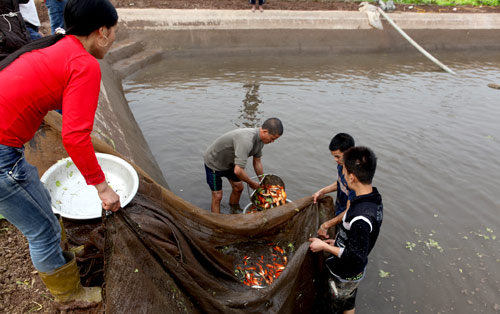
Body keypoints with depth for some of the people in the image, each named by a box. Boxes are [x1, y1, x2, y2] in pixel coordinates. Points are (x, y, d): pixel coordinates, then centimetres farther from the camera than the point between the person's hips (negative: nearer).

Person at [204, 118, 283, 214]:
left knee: (238, 187, 14)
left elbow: (257, 162, 3)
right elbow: (238, 171, -43)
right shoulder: (246, 141, -42)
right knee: (217, 196, -3)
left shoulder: (260, 138, -12)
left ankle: (234, 211, 37)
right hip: (213, 162, -8)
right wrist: (252, 183, -24)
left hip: (229, 162, 8)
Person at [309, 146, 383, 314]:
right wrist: (338, 242, 8)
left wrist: (324, 246, -21)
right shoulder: (374, 198, -10)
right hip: (354, 272, 8)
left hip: (345, 276, -8)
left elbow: (356, 257, -30)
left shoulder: (360, 219, -39)